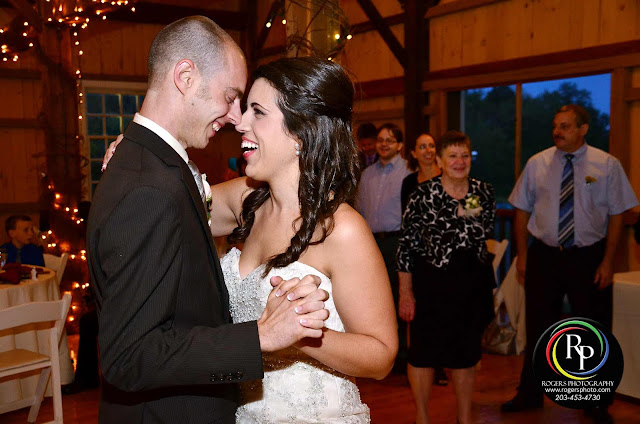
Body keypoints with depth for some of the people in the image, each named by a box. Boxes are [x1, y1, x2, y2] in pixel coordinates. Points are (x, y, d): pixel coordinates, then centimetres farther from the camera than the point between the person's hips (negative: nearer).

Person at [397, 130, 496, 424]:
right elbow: (406, 245, -8)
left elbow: (488, 233, 13)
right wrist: (405, 293, -8)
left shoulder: (483, 192, 2)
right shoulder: (422, 195, -10)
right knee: (424, 350, 6)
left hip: (473, 282, 4)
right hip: (431, 281, -3)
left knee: (467, 354, 14)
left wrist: (467, 216, -5)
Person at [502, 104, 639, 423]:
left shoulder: (607, 165, -5)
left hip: (589, 258, -1)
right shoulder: (537, 164, 0)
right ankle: (530, 394, 29)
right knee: (538, 328, 12)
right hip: (544, 256, 2)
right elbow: (522, 212, 4)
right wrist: (522, 256, 1)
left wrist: (607, 261, -8)